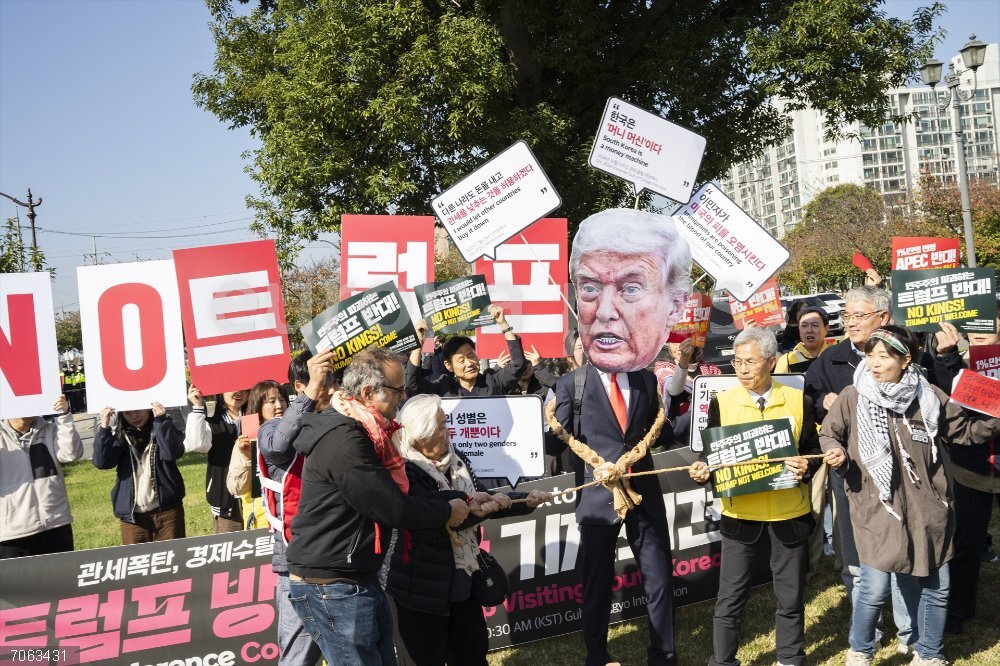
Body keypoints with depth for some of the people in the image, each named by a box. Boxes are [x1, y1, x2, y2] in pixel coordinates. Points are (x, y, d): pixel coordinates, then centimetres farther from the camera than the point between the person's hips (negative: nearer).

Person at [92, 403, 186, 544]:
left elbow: (173, 452, -18)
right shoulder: (120, 435, 7)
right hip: (132, 513, 2)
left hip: (166, 509, -2)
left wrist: (161, 421, -25)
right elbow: (101, 462, -9)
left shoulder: (162, 428, 2)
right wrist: (104, 427, -17)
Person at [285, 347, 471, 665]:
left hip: (356, 580, 10)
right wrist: (448, 512, -5)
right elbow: (394, 509, -22)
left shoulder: (353, 431, 9)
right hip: (330, 588, -10)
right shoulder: (343, 440, -24)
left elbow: (392, 493, 15)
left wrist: (464, 499, 11)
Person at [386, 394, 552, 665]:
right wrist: (472, 506, -29)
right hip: (421, 589, -7)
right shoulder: (405, 472, -19)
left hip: (462, 582, 7)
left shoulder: (455, 459, 4)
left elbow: (482, 501, 10)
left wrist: (526, 500, 1)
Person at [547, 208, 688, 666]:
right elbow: (554, 446, -13)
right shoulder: (570, 385, -11)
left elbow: (659, 438, 3)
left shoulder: (647, 380, -2)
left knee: (659, 579, 13)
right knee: (597, 582, 13)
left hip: (645, 494, 3)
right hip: (596, 497, -2)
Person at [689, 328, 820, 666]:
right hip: (740, 516, 0)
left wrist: (806, 467, -16)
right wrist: (702, 469, -15)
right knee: (730, 599, 5)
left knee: (791, 597, 13)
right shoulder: (722, 402, 0)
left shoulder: (799, 401, 1)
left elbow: (813, 450, 5)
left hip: (790, 515, 1)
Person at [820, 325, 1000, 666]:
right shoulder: (852, 398, -6)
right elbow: (828, 434, 5)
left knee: (934, 587, 13)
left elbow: (964, 429, 11)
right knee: (874, 588, -4)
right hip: (877, 509, -3)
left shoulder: (928, 396, 0)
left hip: (928, 509, 3)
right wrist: (836, 451, -15)